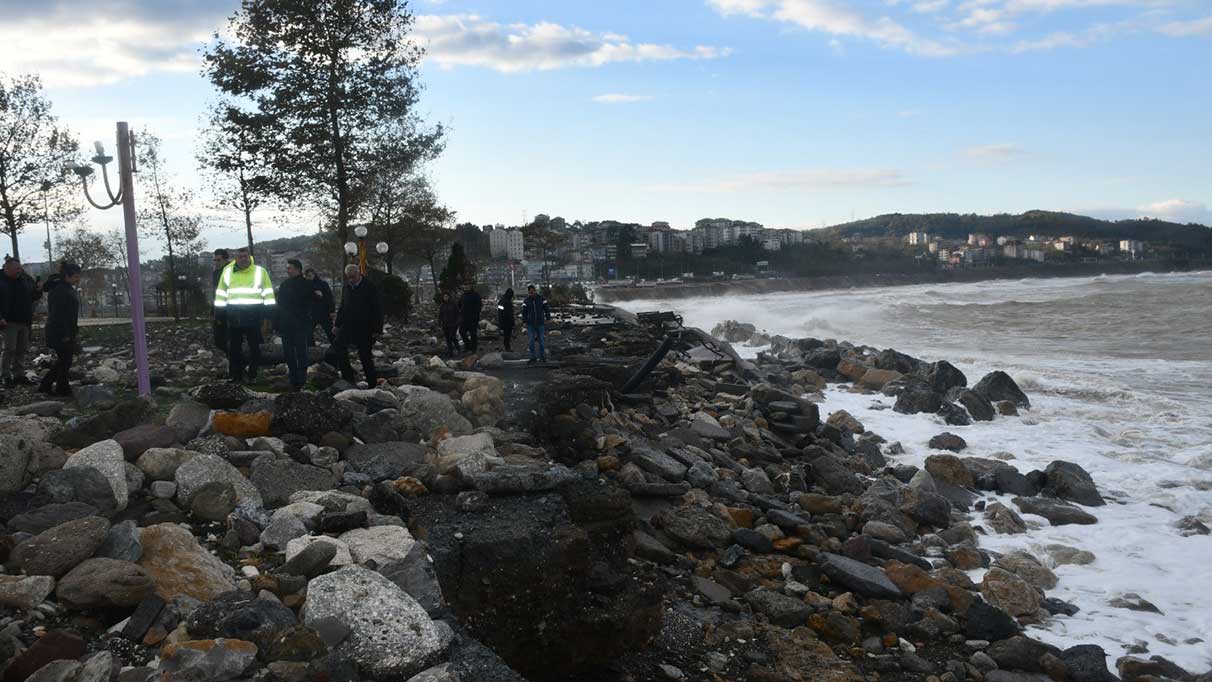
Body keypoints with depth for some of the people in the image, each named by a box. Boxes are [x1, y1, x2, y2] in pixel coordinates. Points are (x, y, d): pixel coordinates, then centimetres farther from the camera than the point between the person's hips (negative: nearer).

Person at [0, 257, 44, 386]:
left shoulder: (26, 279, 7)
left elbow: (34, 296, 18)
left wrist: (38, 290, -5)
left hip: (25, 322, 6)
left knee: (22, 350, 10)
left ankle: (19, 375, 17)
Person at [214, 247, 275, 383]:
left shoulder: (260, 271, -1)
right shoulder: (227, 272, 3)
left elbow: (268, 294, 1)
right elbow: (221, 295, 10)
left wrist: (267, 315, -3)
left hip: (254, 317, -2)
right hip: (234, 317, 2)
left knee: (254, 347, 7)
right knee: (234, 348, 7)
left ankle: (252, 374, 20)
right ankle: (236, 376, 17)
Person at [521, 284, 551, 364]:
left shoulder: (541, 299, -2)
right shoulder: (526, 301, -1)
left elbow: (546, 309, 3)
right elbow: (524, 312, 4)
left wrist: (547, 319, -3)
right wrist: (524, 322, -1)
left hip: (540, 323, 0)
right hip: (530, 324, 0)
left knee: (541, 340, 6)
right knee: (531, 341, -3)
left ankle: (542, 356, 18)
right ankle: (532, 358, 3)